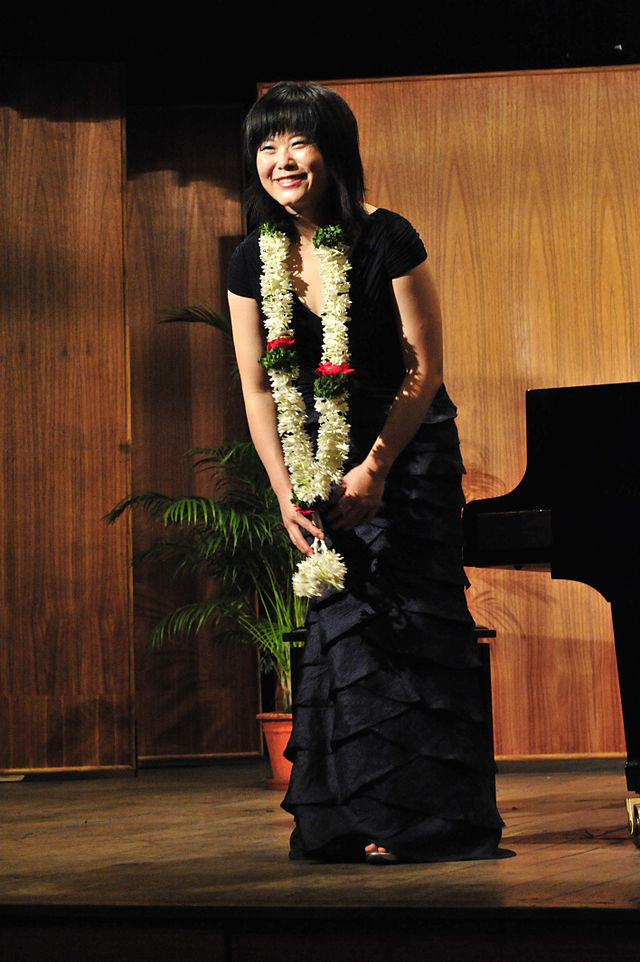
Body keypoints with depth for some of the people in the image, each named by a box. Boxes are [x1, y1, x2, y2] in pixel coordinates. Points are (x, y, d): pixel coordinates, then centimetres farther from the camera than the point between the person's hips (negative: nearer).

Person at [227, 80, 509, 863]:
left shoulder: (387, 240, -15)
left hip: (410, 448, -3)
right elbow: (259, 388, 0)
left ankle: (427, 819, 2)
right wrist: (287, 493, -9)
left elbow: (424, 372, -11)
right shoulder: (253, 263, -3)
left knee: (409, 617, -7)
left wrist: (375, 470, -13)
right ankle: (360, 819, 8)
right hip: (323, 455, 4)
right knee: (342, 619, -1)